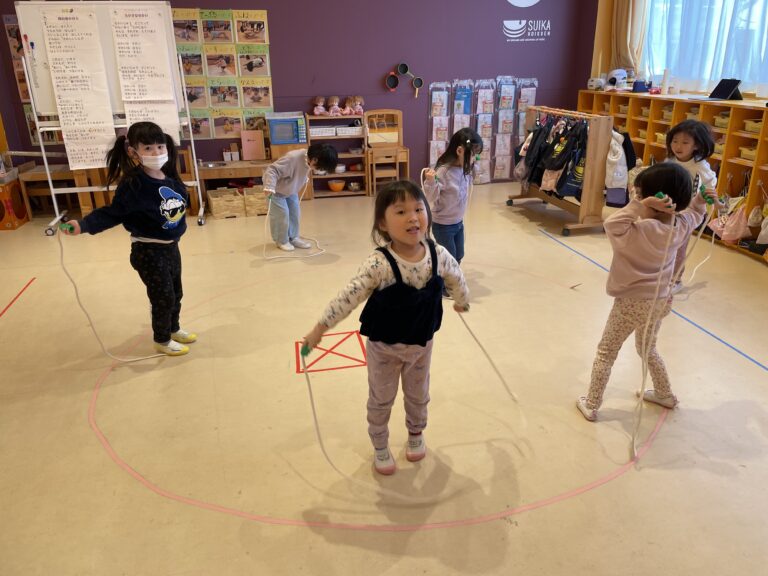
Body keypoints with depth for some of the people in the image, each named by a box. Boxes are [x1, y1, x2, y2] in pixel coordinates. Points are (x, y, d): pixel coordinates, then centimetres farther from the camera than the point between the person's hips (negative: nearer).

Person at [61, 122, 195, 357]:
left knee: (175, 293, 22)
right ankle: (162, 340, 28)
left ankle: (174, 329, 46)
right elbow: (113, 213, -19)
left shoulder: (170, 178, -3)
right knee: (163, 297, 5)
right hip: (148, 251, -7)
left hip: (171, 246, 7)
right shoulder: (133, 184, -22)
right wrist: (83, 224, -29)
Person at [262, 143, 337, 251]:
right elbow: (271, 170, -41)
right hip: (276, 189, -8)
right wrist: (269, 187, -51)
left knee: (294, 212, 8)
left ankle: (293, 237, 22)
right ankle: (281, 241, 9)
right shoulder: (292, 158, -40)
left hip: (290, 189, 8)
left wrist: (305, 180, 25)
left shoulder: (309, 159, -14)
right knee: (282, 214, -7)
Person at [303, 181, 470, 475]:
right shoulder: (379, 264, -30)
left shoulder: (439, 255, -16)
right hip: (384, 347, -3)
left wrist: (462, 301, 23)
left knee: (418, 395, 25)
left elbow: (456, 278, 5)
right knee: (381, 399, 17)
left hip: (422, 344, 4)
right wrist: (319, 329, -26)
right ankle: (380, 447, 42)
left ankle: (416, 434, 54)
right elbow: (348, 296, -29)